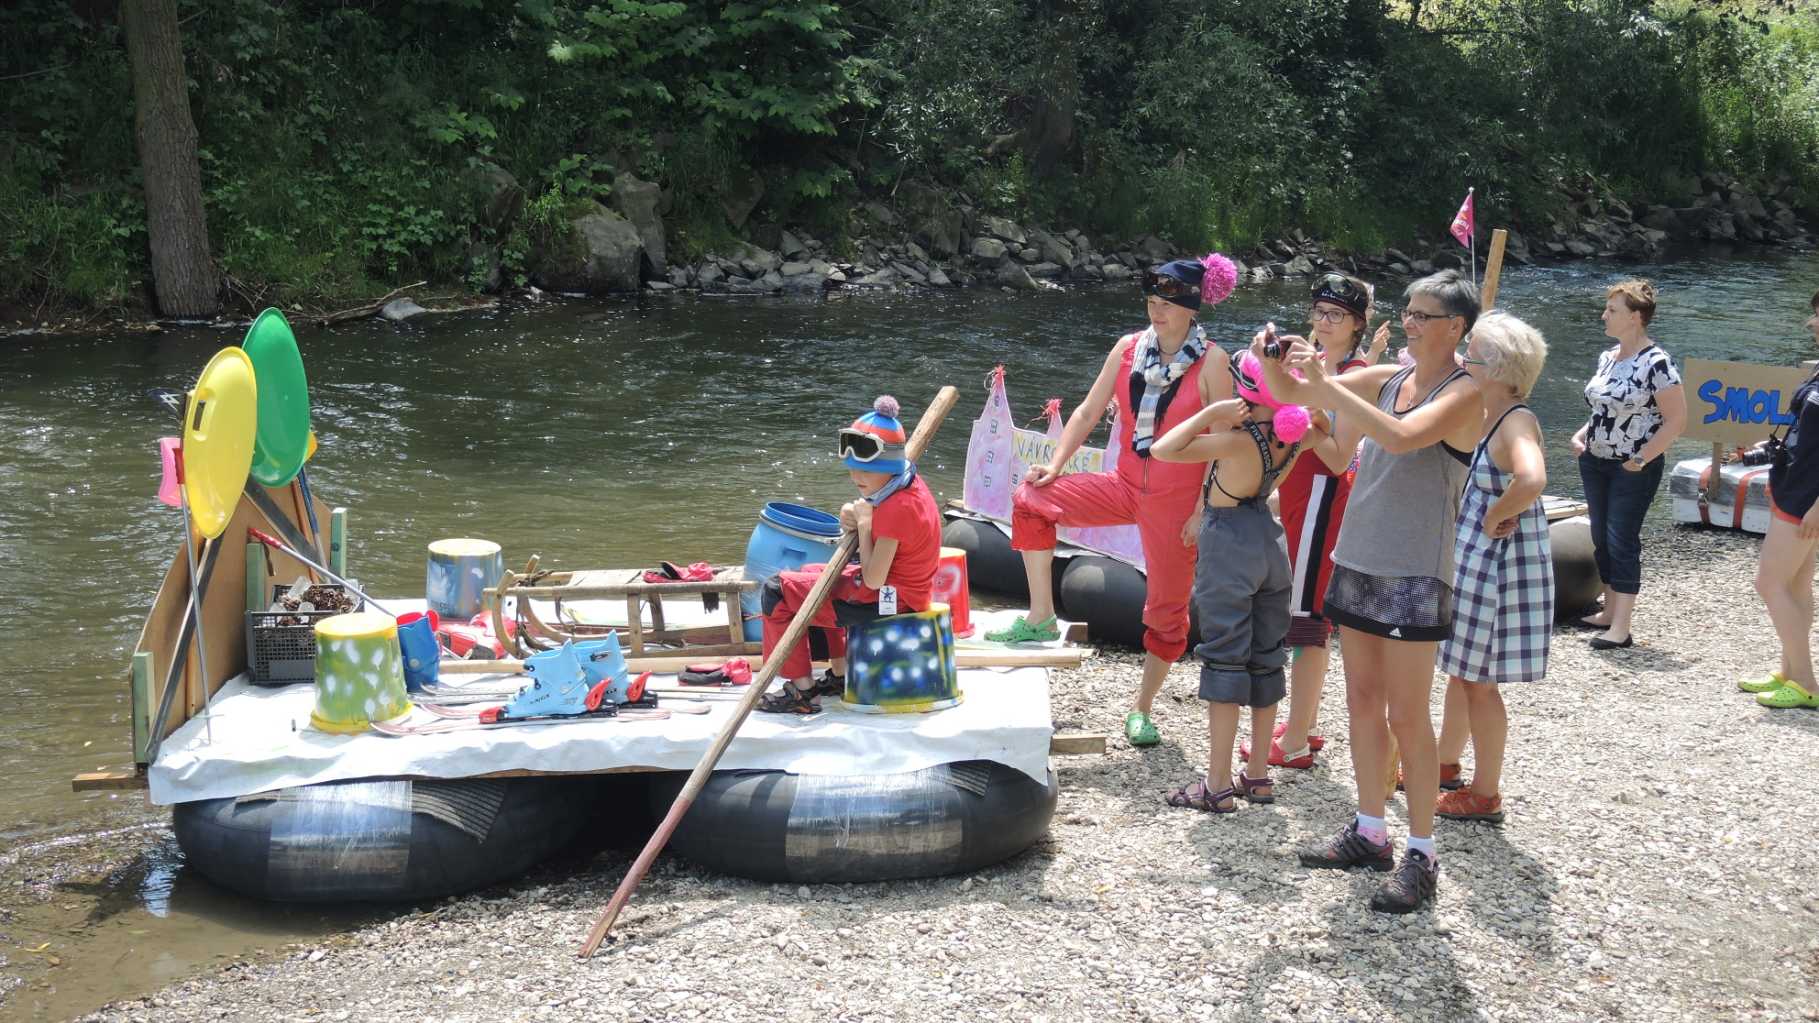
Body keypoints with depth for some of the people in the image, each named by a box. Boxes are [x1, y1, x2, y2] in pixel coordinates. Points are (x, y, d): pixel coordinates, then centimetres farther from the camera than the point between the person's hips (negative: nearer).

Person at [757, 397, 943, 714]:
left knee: (778, 590, -7)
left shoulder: (896, 508, -29)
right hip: (905, 589, 11)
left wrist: (863, 523, -16)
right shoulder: (910, 485, 2)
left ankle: (801, 691, -1)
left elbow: (873, 580, -27)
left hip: (886, 600, -11)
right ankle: (840, 675, 31)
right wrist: (856, 519, -9)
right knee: (811, 574, 33)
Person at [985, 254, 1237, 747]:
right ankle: (1041, 618, -3)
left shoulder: (1211, 361, -10)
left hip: (1177, 500, -4)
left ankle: (1141, 710, 21)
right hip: (1126, 485, 4)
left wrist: (1204, 511, -15)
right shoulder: (1129, 348, 1)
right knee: (1032, 500, -12)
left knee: (1166, 608, 4)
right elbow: (1089, 412, 6)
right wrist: (1055, 464, -6)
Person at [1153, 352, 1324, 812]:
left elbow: (1163, 449, -23)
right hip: (1270, 541, 6)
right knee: (1266, 658, 13)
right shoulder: (1296, 434, -5)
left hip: (1228, 545, -6)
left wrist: (1212, 412, -18)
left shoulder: (1238, 440, -23)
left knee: (1224, 660, -2)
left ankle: (1219, 784, 1)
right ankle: (1259, 775, 20)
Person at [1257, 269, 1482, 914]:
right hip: (1358, 558, 7)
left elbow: (1404, 436, -29)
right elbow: (1292, 395, 12)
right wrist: (1274, 363, -9)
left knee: (1406, 715, -5)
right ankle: (1369, 833, 23)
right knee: (1362, 701, 12)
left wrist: (1325, 382, -28)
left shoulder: (1464, 392, -10)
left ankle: (1422, 857, 3)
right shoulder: (1388, 378, 9)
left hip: (1414, 573, -7)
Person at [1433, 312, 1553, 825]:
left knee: (1477, 678, 2)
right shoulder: (1481, 417, 5)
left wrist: (1496, 516, -26)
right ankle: (1446, 763, 39)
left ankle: (1485, 794, 14)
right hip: (1470, 560, 9)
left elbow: (1532, 479, -40)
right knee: (1460, 668, 22)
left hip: (1498, 563, -9)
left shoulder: (1517, 422, -21)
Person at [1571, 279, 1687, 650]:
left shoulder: (1656, 363, -16)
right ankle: (1609, 612, 26)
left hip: (1633, 470, -8)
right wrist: (1581, 436, 6)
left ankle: (1621, 629, -5)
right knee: (1601, 538, 13)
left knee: (1622, 541, -8)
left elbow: (1676, 420, -16)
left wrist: (1641, 459, -17)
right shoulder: (1608, 358, 8)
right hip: (1596, 463, 8)